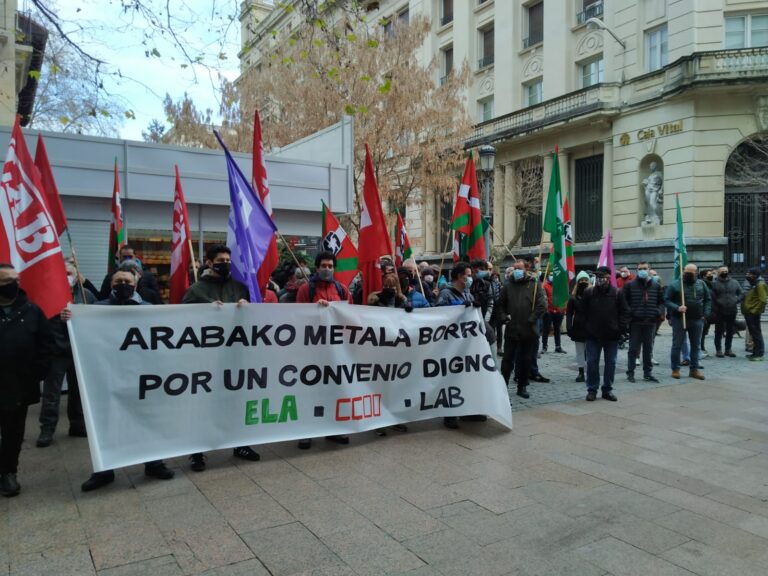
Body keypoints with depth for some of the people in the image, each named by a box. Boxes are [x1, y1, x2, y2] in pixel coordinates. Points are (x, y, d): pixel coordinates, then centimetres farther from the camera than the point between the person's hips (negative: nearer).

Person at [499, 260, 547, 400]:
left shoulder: (535, 285, 1)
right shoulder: (508, 285, 8)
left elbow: (542, 305, -6)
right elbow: (501, 304, 16)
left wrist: (531, 319, -11)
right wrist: (504, 317, 0)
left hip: (529, 330, -1)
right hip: (511, 329, 1)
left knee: (526, 360, 9)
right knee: (507, 359, 3)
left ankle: (522, 387, 21)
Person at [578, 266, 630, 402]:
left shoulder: (617, 293, -2)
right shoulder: (589, 293, -2)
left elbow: (625, 312, 3)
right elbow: (581, 310, 5)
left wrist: (621, 328, -5)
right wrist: (587, 326, 1)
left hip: (612, 336, 1)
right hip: (593, 335, 0)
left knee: (610, 363, 9)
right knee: (592, 362, 3)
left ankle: (607, 389, 21)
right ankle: (592, 389, 13)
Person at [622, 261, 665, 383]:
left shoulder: (656, 286, 10)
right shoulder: (630, 285, 0)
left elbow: (661, 301, 16)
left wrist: (659, 311, -2)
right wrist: (629, 312, -12)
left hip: (650, 322, 3)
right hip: (635, 322, -3)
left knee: (648, 349, 10)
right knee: (633, 348, 2)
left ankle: (648, 373, 18)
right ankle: (630, 372, 9)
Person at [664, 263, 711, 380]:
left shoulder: (701, 284, 7)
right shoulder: (675, 285, -5)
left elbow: (708, 299, 14)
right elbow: (666, 300, -6)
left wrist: (705, 314, 3)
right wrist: (677, 308, -22)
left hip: (697, 320, 4)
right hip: (679, 319, -3)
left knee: (695, 346, 10)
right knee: (677, 345, 2)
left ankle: (694, 369, 19)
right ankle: (675, 369, 11)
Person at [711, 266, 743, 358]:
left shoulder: (734, 283, 10)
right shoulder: (714, 283, -4)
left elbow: (741, 293, 13)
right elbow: (711, 297, -10)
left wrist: (736, 300, -2)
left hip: (732, 311, 4)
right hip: (719, 312, -4)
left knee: (730, 331, 11)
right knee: (719, 331, 2)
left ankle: (728, 349, 22)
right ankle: (718, 350, 10)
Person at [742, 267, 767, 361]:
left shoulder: (760, 284, -13)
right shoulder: (754, 284, 16)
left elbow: (763, 300, -22)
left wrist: (755, 311, -19)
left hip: (753, 313, -9)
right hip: (749, 313, 10)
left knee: (756, 334, -4)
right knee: (753, 333, 14)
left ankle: (759, 354, 1)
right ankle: (755, 352, 21)